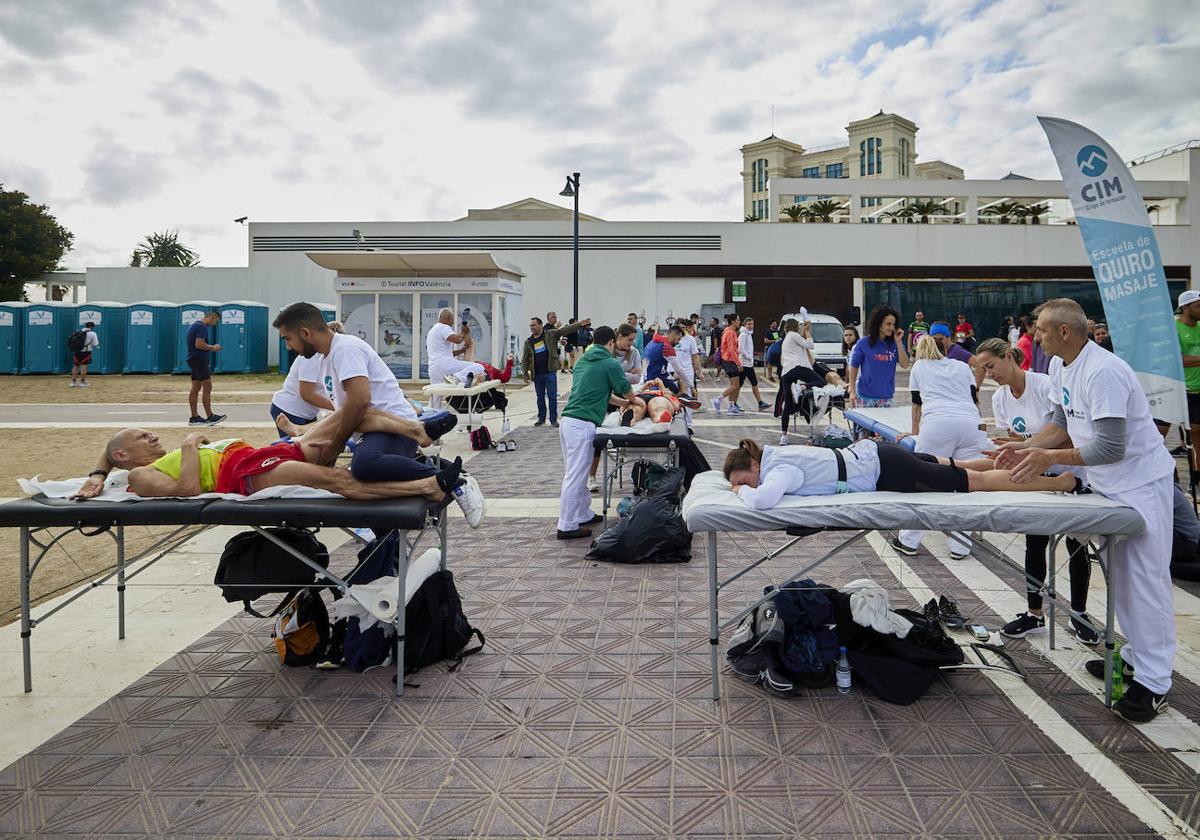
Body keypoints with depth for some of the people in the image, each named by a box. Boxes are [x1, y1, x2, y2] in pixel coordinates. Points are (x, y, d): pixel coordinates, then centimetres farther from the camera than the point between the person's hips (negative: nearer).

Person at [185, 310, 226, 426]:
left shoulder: (194, 325, 19)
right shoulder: (202, 327, -14)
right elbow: (199, 344, -23)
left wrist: (211, 348, 18)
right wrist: (212, 348, -9)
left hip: (194, 360, 10)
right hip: (199, 360, -10)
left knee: (195, 388, 8)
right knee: (207, 387, -9)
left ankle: (194, 417, 10)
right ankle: (209, 417, -9)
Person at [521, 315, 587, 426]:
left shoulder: (551, 334, -1)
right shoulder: (528, 342, 6)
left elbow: (566, 330, -8)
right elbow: (525, 359, 8)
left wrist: (580, 324, -17)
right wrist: (525, 373, 3)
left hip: (550, 372, -3)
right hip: (537, 375, 3)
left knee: (552, 397, 0)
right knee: (540, 398, 12)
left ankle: (553, 419, 9)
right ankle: (541, 418, 25)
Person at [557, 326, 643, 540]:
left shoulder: (583, 361, 18)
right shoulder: (610, 364, -4)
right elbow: (625, 390, 10)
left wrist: (623, 402, 35)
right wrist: (634, 400, 32)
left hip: (568, 421, 9)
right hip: (583, 425, -9)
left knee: (576, 474, 17)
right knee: (575, 477, -5)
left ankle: (584, 515, 29)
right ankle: (567, 527, -1)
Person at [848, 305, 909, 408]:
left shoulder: (894, 344, 0)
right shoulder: (863, 343, -6)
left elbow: (905, 366, -6)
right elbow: (854, 367, -1)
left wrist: (898, 342, -12)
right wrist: (852, 392, -5)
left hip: (886, 396, 2)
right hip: (866, 396, -2)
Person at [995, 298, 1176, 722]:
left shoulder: (1103, 372, -28)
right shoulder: (1060, 366, 3)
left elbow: (1110, 449, -28)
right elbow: (1064, 424, 11)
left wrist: (1049, 457, -23)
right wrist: (1026, 446, -3)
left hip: (1139, 480, -10)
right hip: (1108, 483, 10)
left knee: (1145, 579, -4)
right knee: (1120, 576, 17)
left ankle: (1153, 683, 4)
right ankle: (1135, 656, 30)